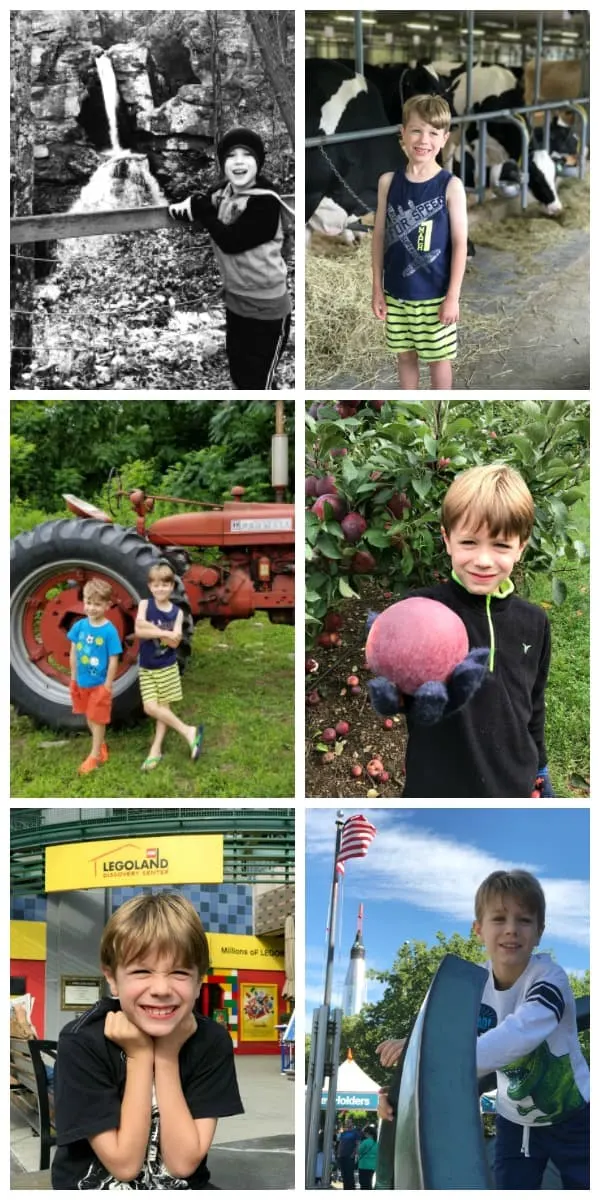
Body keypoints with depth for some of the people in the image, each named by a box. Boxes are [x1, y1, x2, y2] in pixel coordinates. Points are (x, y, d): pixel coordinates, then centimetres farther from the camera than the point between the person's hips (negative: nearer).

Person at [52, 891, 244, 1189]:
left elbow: (183, 1161, -10)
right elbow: (124, 1163, -13)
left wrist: (167, 1057, -16)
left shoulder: (211, 1041, -7)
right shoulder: (81, 1043, -14)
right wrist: (139, 1056, -17)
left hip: (182, 1189, 2)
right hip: (95, 1190, -2)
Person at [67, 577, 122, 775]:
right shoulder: (79, 626, -6)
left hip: (100, 683, -5)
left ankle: (95, 755, 19)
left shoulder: (109, 630, -19)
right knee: (89, 717, 19)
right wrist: (74, 677, 6)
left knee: (98, 719, 6)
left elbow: (113, 660, -15)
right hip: (82, 682, 5)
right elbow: (73, 652, 4)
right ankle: (101, 744, 40)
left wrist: (107, 686, -13)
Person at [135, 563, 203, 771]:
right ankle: (188, 731, 3)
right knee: (150, 708, -7)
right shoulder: (145, 605, -5)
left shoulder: (177, 612, -4)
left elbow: (174, 642, -16)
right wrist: (164, 633, -24)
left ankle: (156, 749, 11)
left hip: (168, 666, 0)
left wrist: (151, 629, -23)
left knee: (163, 707, 2)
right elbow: (139, 631, -22)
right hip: (147, 668, 0)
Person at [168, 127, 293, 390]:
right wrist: (186, 206, -8)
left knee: (258, 384, 1)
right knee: (239, 377, 22)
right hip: (235, 302, 8)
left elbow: (231, 241, -24)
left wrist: (202, 211, -14)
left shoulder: (265, 201, -20)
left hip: (266, 309, -8)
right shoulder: (223, 190, 1)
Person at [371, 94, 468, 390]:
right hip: (397, 292, 3)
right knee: (404, 354, 16)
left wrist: (453, 296, -11)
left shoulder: (451, 186, -11)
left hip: (435, 294, -3)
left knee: (438, 357, 10)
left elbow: (460, 243, -10)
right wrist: (377, 287, 4)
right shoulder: (388, 182, -2)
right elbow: (379, 236, 4)